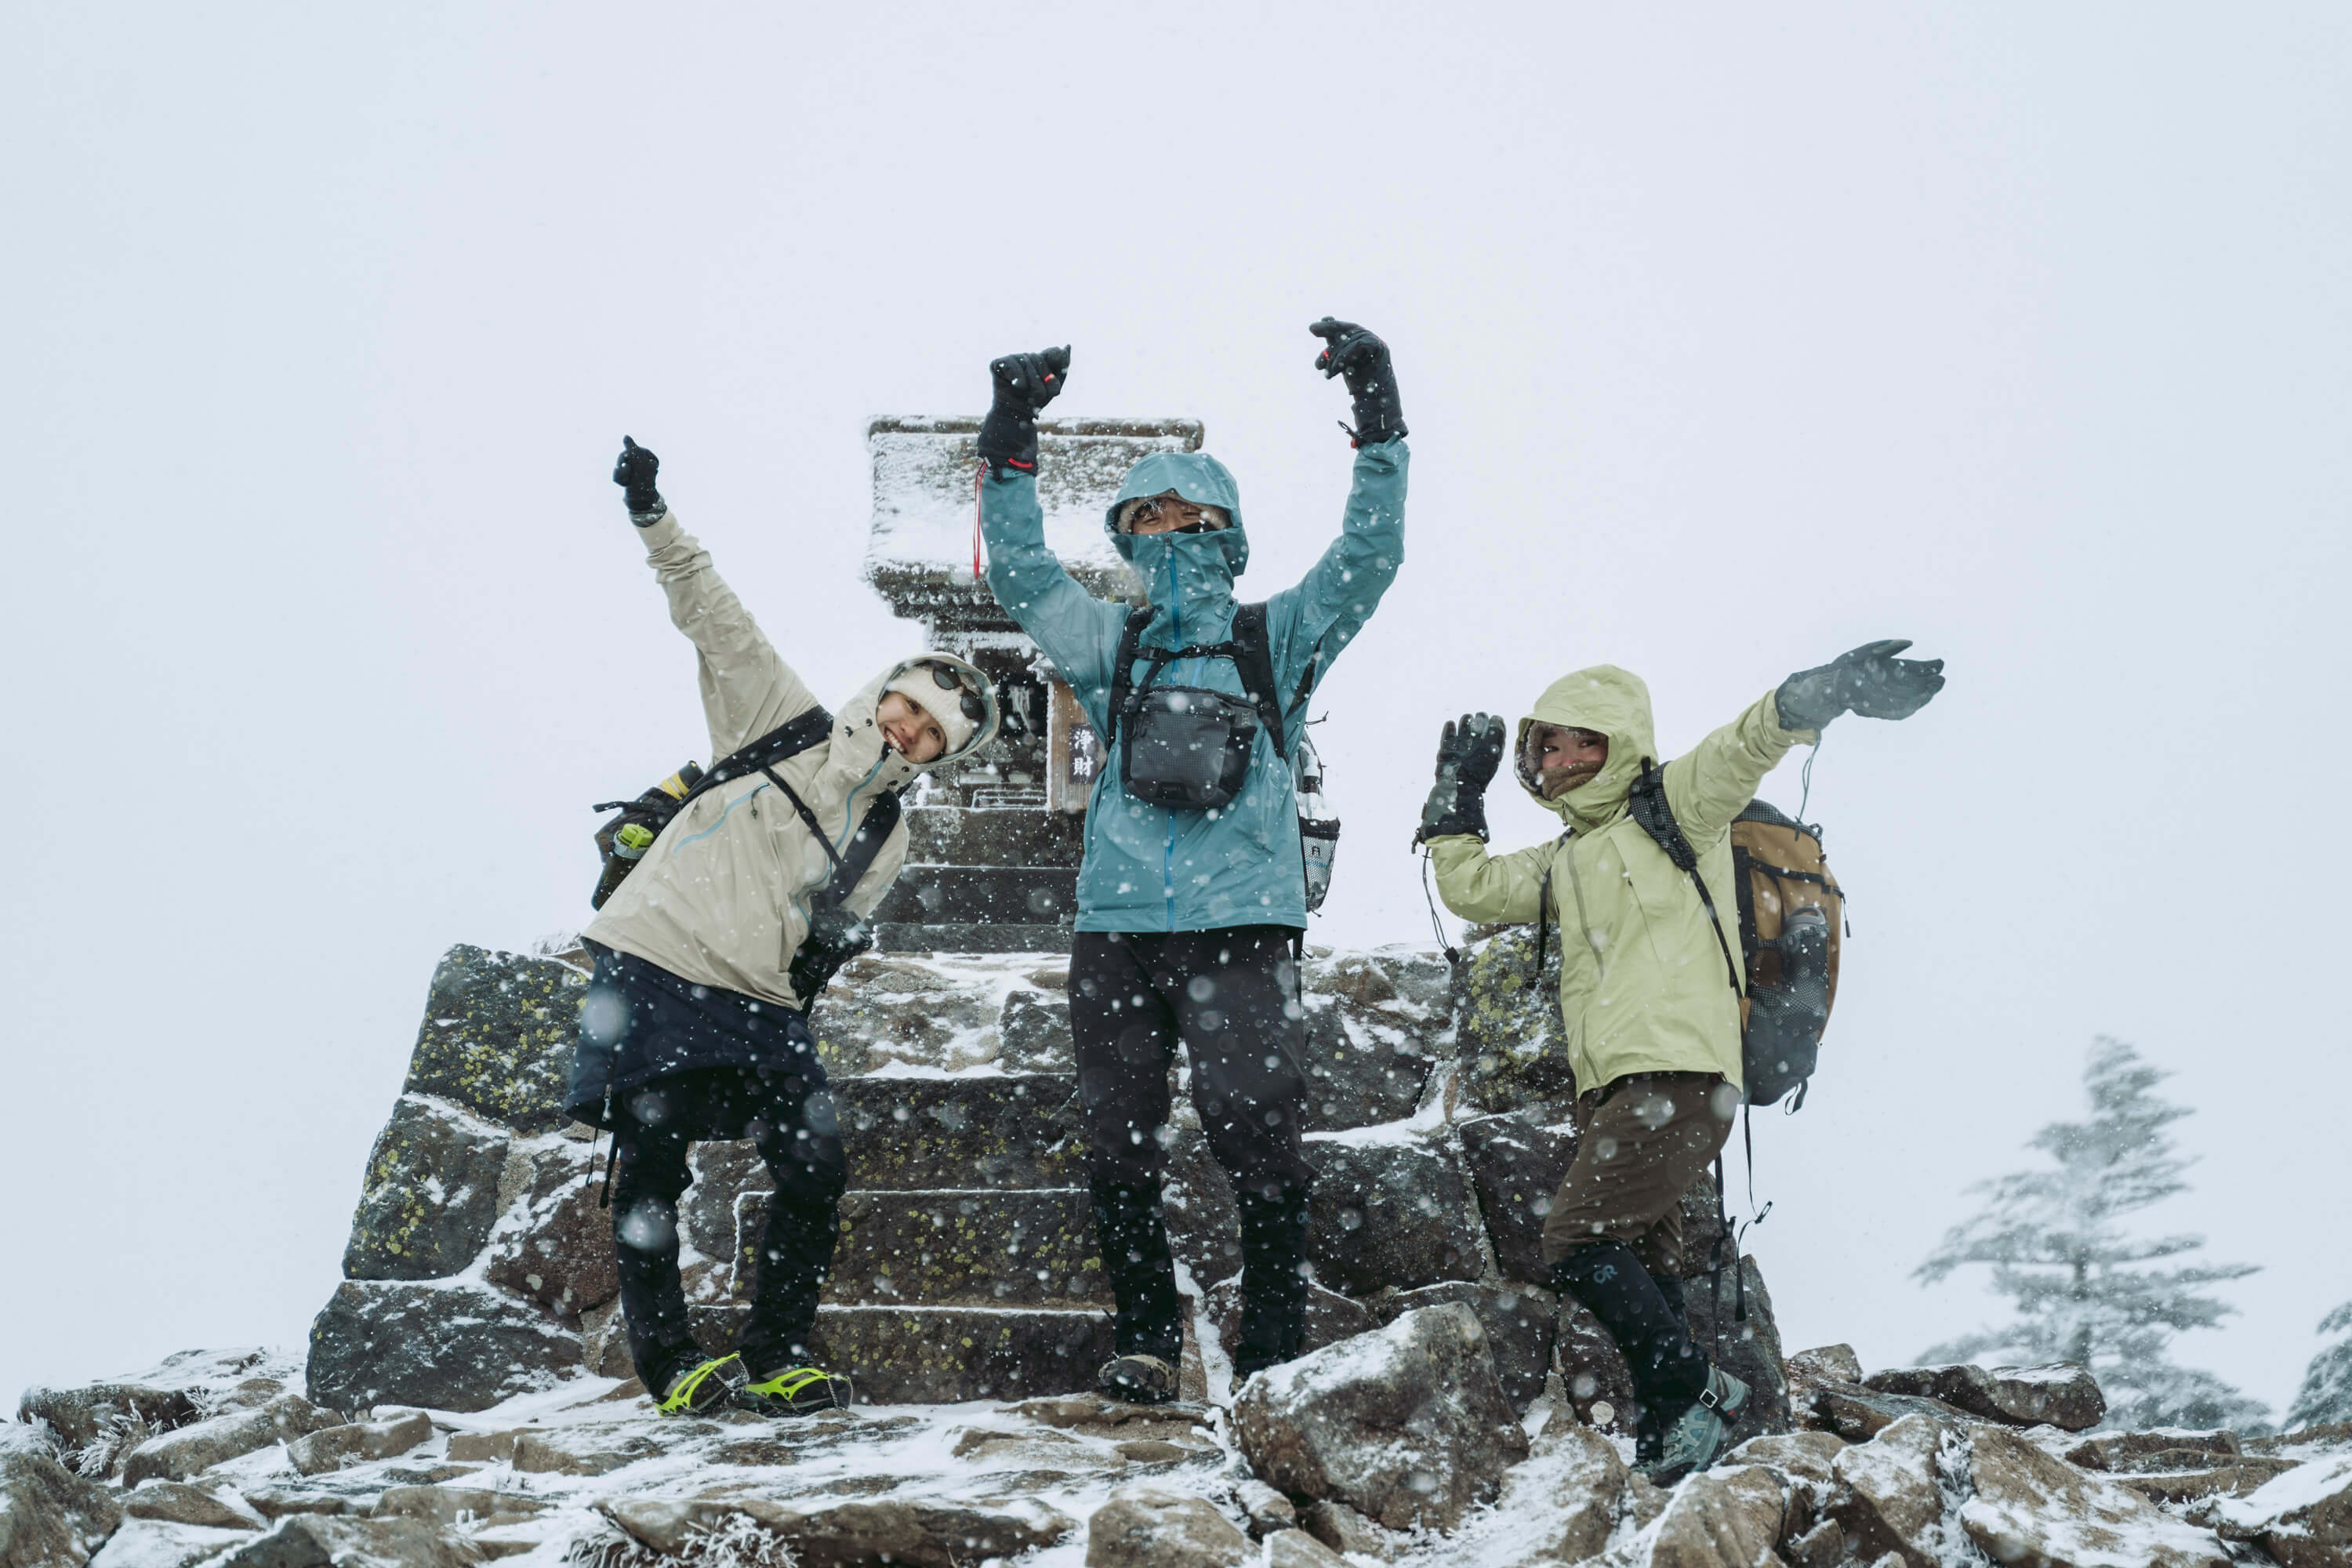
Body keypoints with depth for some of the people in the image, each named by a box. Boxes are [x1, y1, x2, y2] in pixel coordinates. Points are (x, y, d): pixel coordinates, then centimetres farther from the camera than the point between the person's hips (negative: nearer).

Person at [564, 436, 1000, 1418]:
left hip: (758, 1003, 5)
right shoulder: (784, 723, 2)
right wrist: (655, 520, -14)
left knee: (816, 1173, -4)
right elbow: (717, 620, -5)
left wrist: (833, 938, -1)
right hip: (656, 966, -5)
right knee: (651, 1175, -7)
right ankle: (669, 1366, 2)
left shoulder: (886, 841, 13)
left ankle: (771, 1362, 9)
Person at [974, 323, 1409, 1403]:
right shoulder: (1108, 646, 19)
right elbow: (1019, 572, 10)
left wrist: (1377, 418, -5)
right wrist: (1011, 442, -1)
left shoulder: (1277, 640, 14)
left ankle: (1275, 1354, -1)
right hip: (1116, 927, 3)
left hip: (1244, 925, -2)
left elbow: (1369, 555, 4)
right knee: (1119, 1149, 2)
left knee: (1255, 1133, -11)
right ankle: (1143, 1342, 14)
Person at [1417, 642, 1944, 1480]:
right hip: (1609, 1089, 9)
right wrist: (1457, 798, 26)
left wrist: (1808, 699, -32)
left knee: (1577, 1240, -16)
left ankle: (1692, 1388, -8)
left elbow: (1740, 751, -15)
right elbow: (1469, 886, 29)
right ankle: (1669, 1428, 12)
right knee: (1643, 1264, 9)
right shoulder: (1564, 863, 24)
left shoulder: (1672, 812, 3)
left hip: (1680, 1072, -9)